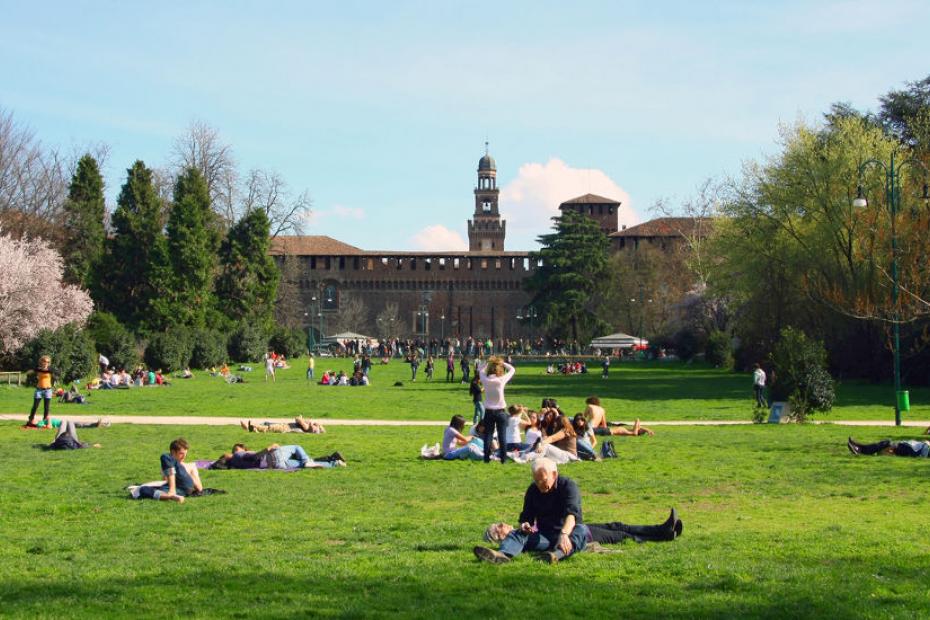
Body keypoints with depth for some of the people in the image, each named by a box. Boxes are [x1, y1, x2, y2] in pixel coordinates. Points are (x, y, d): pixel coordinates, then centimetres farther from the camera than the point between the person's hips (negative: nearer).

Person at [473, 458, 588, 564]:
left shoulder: (568, 486, -10)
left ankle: (558, 554, -65)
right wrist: (525, 525, -15)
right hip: (544, 536, 4)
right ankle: (503, 554, -55)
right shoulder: (533, 490, 7)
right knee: (519, 533, -20)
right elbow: (526, 517, 11)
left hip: (569, 533, -4)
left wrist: (564, 534, -46)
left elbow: (571, 514, -26)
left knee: (582, 530, -35)